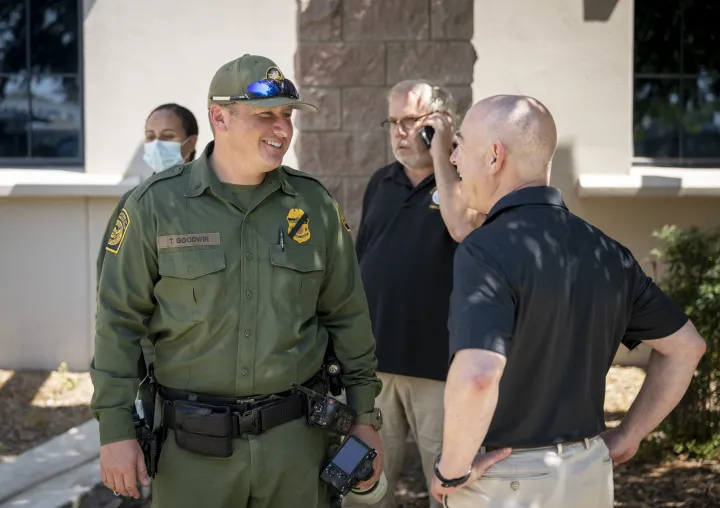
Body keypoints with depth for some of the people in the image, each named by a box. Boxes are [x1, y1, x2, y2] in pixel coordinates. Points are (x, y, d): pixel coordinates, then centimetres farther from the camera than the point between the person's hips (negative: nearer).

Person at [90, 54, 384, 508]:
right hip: (192, 446, -2)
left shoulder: (314, 203, 3)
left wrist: (364, 417, 9)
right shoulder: (156, 205, -4)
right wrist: (115, 429, -4)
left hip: (298, 437, 2)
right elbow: (120, 321, -2)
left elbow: (347, 316, 9)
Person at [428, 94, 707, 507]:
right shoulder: (606, 252, 3)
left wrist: (452, 470, -19)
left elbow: (477, 377, -34)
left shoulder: (488, 251, -19)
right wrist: (626, 437, 14)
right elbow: (686, 346, 12)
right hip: (590, 473, 6)